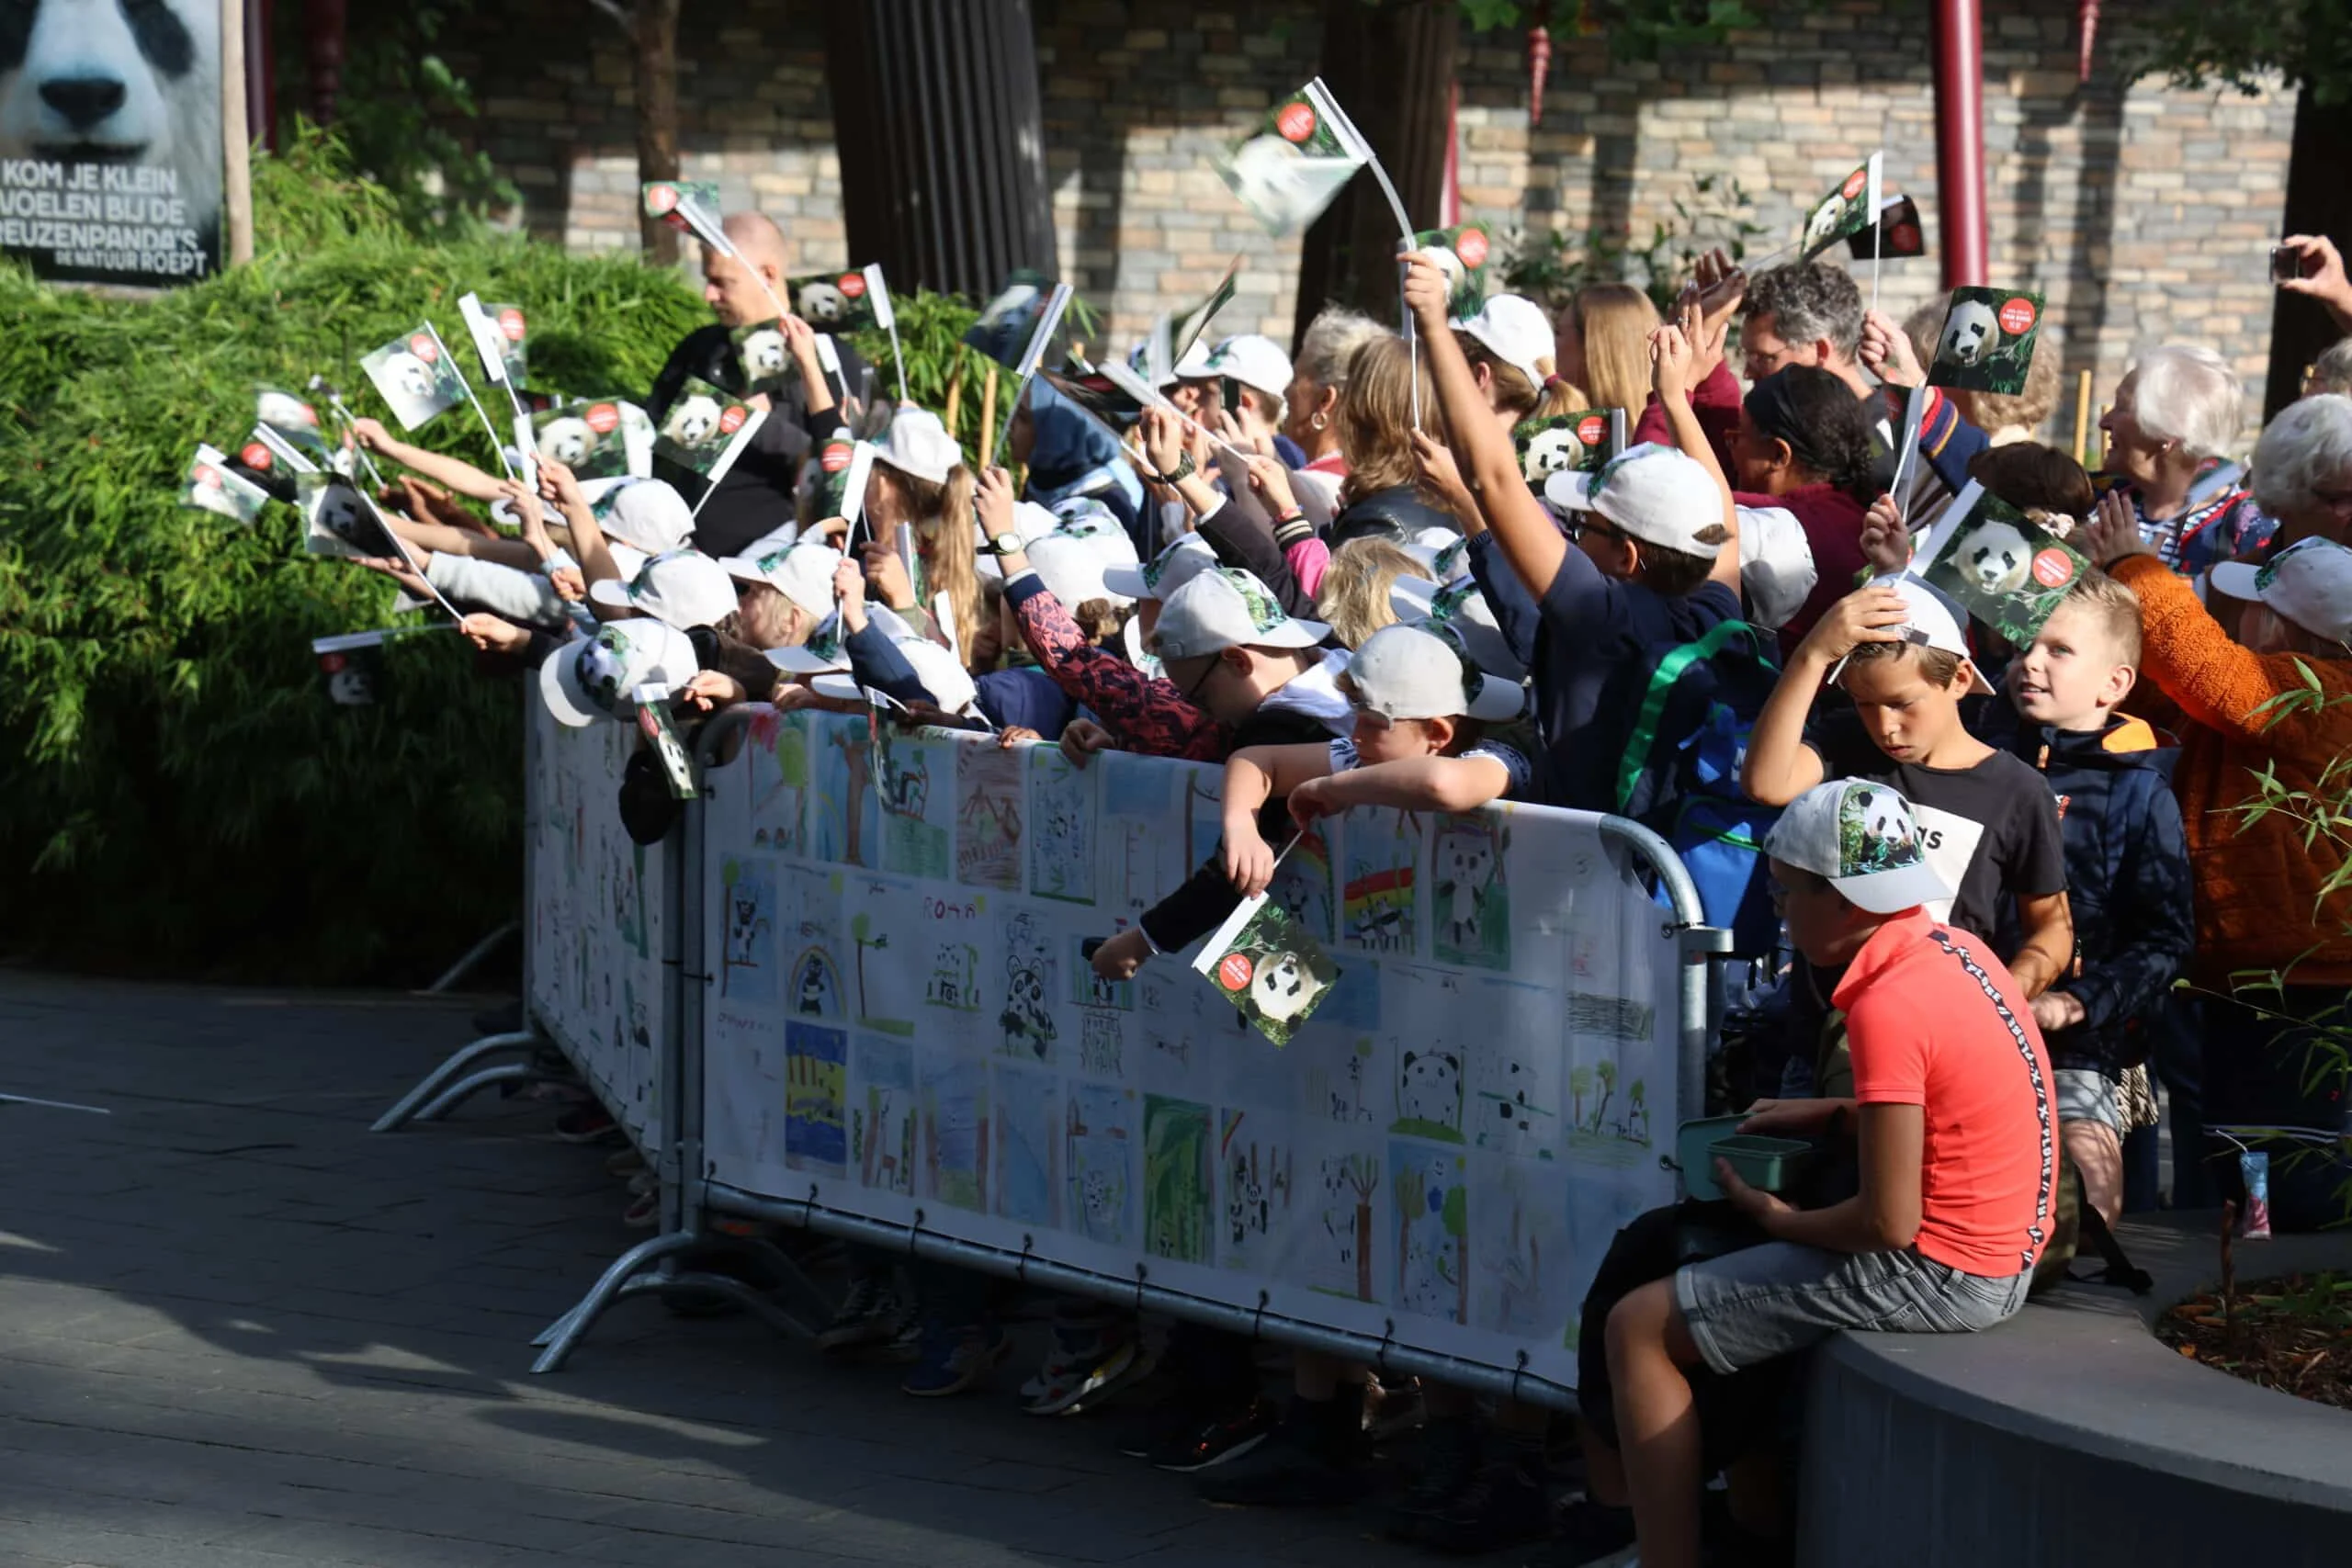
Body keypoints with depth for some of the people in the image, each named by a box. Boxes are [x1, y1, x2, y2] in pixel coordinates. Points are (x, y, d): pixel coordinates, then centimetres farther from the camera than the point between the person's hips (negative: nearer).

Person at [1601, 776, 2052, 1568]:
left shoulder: (1888, 1006, -23)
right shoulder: (1956, 951, 5)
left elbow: (1888, 1223, -23)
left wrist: (1778, 1220, -6)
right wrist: (1833, 1114, 11)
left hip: (1935, 1277, -10)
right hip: (1999, 1259, 10)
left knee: (1639, 1328, -5)